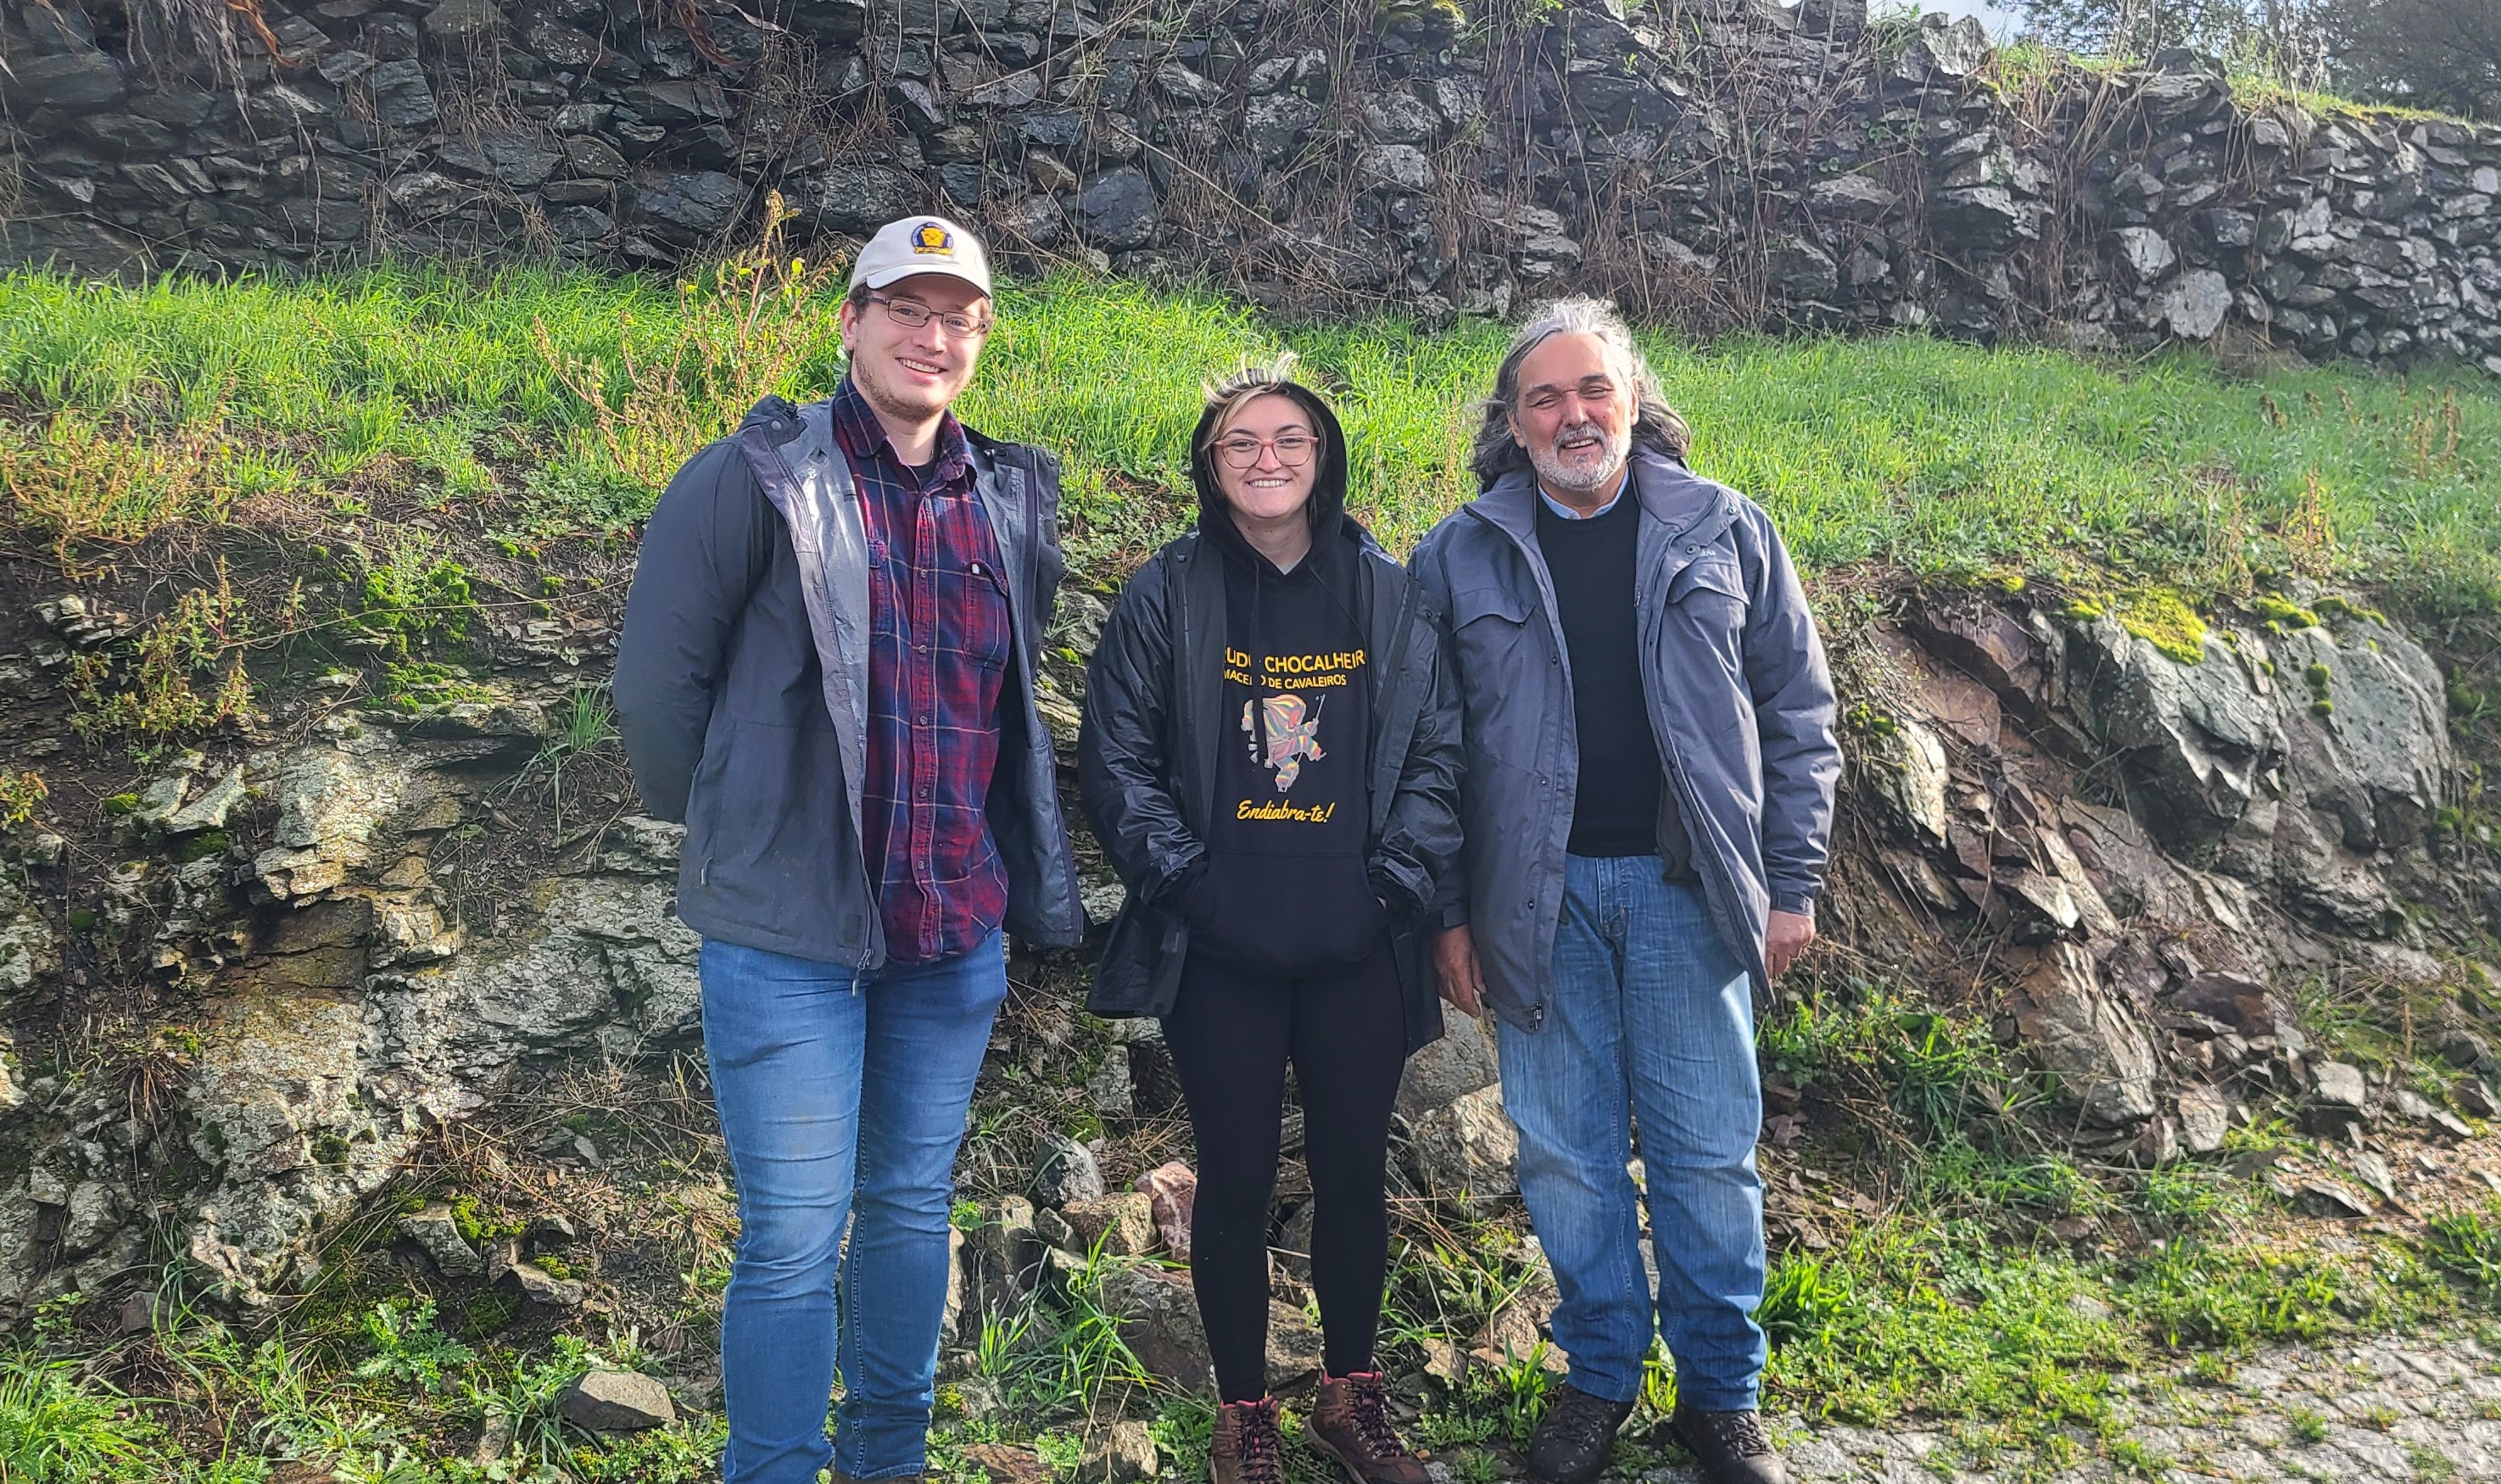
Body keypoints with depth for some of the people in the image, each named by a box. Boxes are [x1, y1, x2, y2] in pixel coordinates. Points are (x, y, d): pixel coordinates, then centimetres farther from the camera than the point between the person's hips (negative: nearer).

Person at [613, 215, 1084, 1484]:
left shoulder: (1014, 500, 8)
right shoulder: (758, 477, -8)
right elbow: (655, 682, -4)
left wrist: (1034, 885, 13)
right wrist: (731, 833, 4)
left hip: (958, 934, 5)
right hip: (788, 932, -5)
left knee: (914, 1207, 18)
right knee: (794, 1237, 2)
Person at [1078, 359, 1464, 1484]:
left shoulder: (1384, 591, 5)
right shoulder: (1166, 594, 0)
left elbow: (1437, 748, 5)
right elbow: (1115, 758, -2)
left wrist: (1401, 877, -5)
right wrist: (1182, 876, -11)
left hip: (1358, 949, 2)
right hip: (1220, 954, -1)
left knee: (1353, 1171, 12)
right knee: (1235, 1179, 8)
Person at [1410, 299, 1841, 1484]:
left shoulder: (1724, 532, 4)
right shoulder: (1460, 555, 4)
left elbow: (1797, 712, 5)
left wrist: (1790, 883, 1)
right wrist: (1448, 909, 1)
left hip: (1685, 889, 0)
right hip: (1536, 898, 1)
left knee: (1707, 1152, 6)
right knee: (1565, 1154, 9)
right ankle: (1598, 1375, 28)